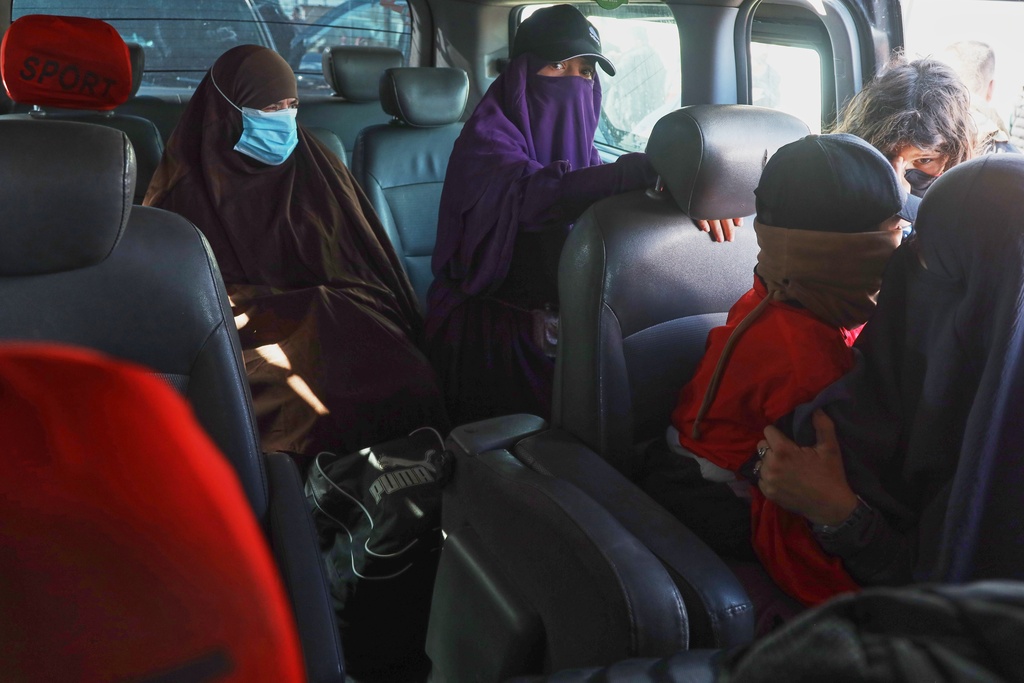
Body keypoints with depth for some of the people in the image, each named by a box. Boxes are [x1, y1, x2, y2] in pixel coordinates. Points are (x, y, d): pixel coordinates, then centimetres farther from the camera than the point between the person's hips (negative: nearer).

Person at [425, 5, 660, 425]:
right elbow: (535, 195, -30)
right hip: (490, 326, -6)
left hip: (566, 318, 6)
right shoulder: (488, 136, -8)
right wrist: (647, 169, -41)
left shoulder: (577, 143, 12)